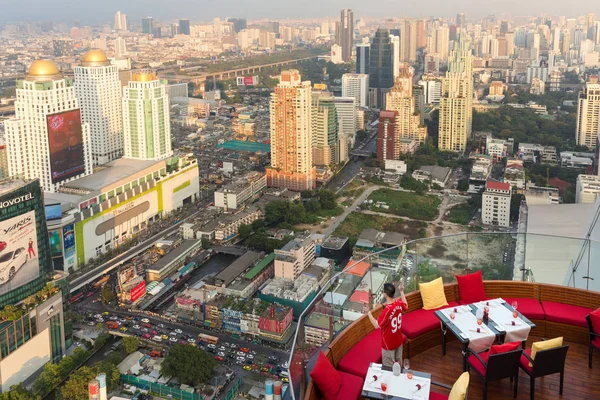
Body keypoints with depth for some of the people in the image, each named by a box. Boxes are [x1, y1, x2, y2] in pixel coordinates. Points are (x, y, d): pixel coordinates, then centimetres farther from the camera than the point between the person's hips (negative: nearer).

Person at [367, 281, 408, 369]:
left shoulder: (387, 310, -35)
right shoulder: (399, 303, -13)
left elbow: (377, 325, -30)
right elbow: (406, 306, 13)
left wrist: (369, 312, -27)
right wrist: (402, 291, 16)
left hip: (389, 343, -7)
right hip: (398, 340, 7)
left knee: (389, 367, 10)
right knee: (398, 361, 26)